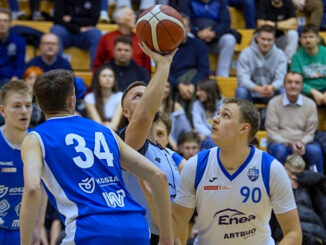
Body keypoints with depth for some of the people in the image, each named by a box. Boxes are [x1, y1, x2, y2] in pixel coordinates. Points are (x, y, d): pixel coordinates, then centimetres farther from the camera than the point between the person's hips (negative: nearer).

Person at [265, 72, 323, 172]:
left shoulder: (310, 104, 4)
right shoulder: (273, 103, -2)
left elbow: (310, 133, 4)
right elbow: (272, 133, -5)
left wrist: (302, 143, -19)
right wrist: (289, 144, -20)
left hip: (302, 144, 1)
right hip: (279, 143, -1)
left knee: (315, 150, -30)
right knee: (280, 150, -36)